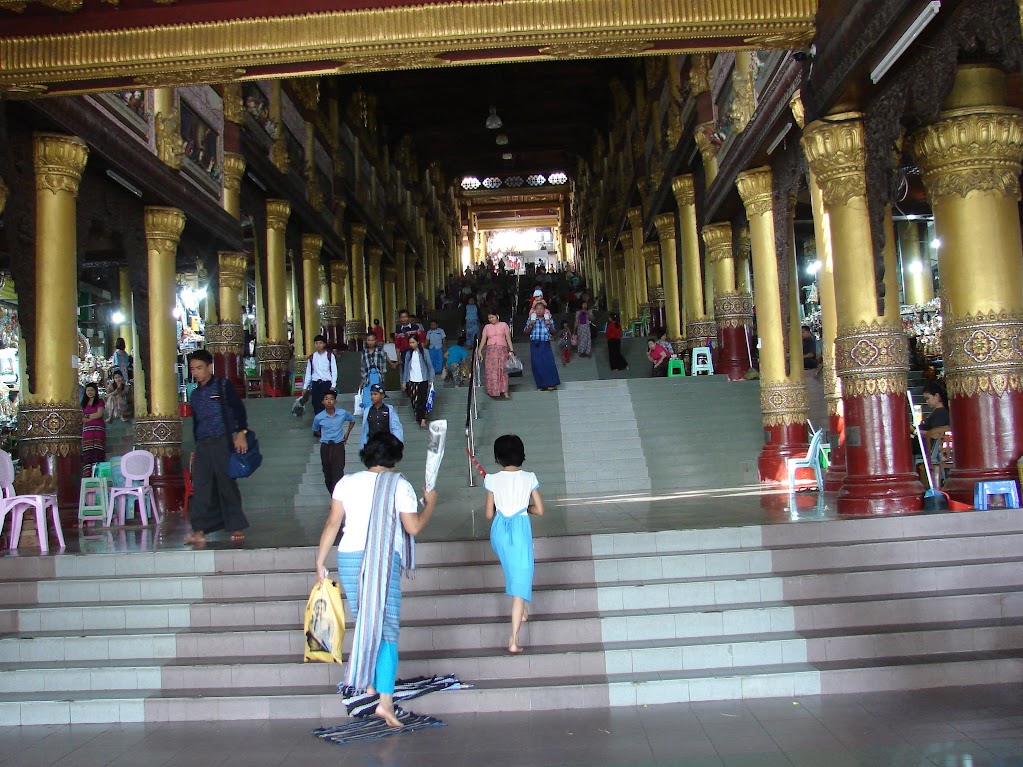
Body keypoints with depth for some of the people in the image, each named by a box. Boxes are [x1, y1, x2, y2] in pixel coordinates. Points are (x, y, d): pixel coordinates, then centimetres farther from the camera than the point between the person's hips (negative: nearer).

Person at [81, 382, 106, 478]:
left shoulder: (100, 402, 9)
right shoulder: (84, 404, 20)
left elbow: (99, 414, -5)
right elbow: (83, 419, 11)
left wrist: (88, 416, 3)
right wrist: (94, 417, -2)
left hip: (98, 429, -3)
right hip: (87, 430, 3)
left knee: (98, 452, -12)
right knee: (87, 453, -8)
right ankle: (87, 475, -14)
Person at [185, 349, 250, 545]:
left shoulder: (223, 386, 3)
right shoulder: (195, 395, 20)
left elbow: (238, 409, -5)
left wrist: (241, 433, -16)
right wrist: (196, 449, 20)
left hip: (222, 442, -5)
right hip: (202, 445, 5)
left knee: (227, 484, -4)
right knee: (201, 486, -3)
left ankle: (237, 528, 4)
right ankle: (199, 530, -5)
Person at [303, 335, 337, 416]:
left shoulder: (330, 355, 3)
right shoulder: (311, 357, 11)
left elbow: (334, 371, 0)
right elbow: (308, 373, 14)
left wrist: (333, 385, -8)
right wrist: (306, 387, 11)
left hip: (326, 383, -3)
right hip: (315, 384, 3)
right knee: (316, 406, 2)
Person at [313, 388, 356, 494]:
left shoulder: (343, 413, -7)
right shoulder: (318, 417, -6)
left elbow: (352, 420, 16)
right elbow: (315, 430, 17)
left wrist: (347, 434, 12)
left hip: (338, 446, -1)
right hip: (325, 447, 1)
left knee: (338, 473, -11)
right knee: (327, 474, 7)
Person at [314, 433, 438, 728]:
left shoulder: (346, 482, 8)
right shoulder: (399, 485, -1)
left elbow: (332, 524, 5)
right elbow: (413, 527, -4)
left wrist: (320, 561, 10)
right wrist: (430, 503, 12)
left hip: (348, 558, 4)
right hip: (384, 560, -3)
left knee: (364, 625, 18)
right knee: (386, 630, -2)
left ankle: (369, 688, 23)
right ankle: (385, 701, -10)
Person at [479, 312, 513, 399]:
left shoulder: (504, 325, 8)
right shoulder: (487, 327, 13)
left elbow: (508, 338, 4)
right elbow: (483, 340, 8)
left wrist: (511, 351, -4)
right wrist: (479, 351, -2)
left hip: (502, 349, -2)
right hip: (490, 350, 2)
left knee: (503, 370, -7)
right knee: (491, 371, -6)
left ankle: (504, 392, -9)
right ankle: (493, 391, -4)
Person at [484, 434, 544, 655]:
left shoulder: (492, 480, -3)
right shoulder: (529, 478, -4)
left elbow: (488, 514, 0)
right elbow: (540, 510, -1)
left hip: (499, 530, 2)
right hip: (520, 530, -2)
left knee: (512, 571, 32)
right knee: (520, 581, -3)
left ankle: (521, 612, 46)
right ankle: (514, 640, -10)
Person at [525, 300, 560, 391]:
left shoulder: (549, 319, 6)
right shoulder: (531, 319, 4)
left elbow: (553, 333, 9)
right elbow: (526, 332, 7)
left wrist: (549, 326, -10)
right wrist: (530, 325, -11)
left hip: (545, 344, 0)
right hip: (535, 345, 0)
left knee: (549, 362, -9)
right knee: (537, 364, -1)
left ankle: (551, 384, -6)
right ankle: (542, 385, 6)